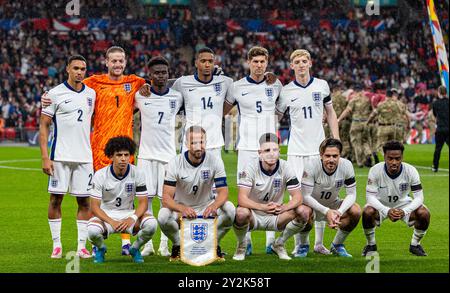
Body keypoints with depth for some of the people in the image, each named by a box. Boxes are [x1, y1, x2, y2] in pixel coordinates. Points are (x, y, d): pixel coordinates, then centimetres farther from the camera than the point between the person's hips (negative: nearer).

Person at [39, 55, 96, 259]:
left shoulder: (91, 94, 10)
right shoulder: (55, 93, -3)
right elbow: (44, 125, -3)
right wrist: (45, 157, -11)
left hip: (84, 156, 4)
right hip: (60, 156, -4)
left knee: (84, 201, 3)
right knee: (56, 198, -1)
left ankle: (82, 246, 7)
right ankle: (56, 245, 6)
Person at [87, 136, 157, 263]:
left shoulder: (137, 174, -9)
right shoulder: (100, 175, -13)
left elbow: (143, 202, -8)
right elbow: (95, 206, -13)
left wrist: (132, 218, -29)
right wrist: (112, 222, -30)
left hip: (129, 213, 2)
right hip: (106, 214, -2)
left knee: (151, 223, -29)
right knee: (93, 231, -35)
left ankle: (135, 248, 4)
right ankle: (101, 248, 5)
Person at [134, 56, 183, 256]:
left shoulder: (176, 97, 3)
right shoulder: (141, 95, 1)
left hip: (168, 154, 0)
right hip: (146, 154, 0)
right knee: (145, 200, -1)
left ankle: (164, 244, 7)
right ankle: (147, 244, 6)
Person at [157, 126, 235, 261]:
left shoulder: (214, 161, -13)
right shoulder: (175, 163, -17)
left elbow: (223, 191, -16)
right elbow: (166, 198, -22)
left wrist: (213, 206, -40)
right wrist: (182, 209, -44)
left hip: (206, 206, 1)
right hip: (181, 207, -1)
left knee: (229, 209, -29)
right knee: (163, 215, -34)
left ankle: (215, 245, -3)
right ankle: (177, 245, -2)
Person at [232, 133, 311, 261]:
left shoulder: (285, 168, -8)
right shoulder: (251, 167, -15)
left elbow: (297, 197, -12)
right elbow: (242, 199, -24)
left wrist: (283, 208, -35)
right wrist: (263, 207, -42)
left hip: (276, 217, 3)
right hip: (253, 215, -3)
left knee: (304, 211, -22)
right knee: (241, 213, -38)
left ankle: (279, 244, 4)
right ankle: (241, 245, -4)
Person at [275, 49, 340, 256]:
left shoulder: (322, 85, 4)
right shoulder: (286, 91, 0)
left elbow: (330, 113, 13)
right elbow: (276, 116, 8)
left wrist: (336, 141, 7)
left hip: (318, 148, 1)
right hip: (296, 151, -1)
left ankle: (319, 242, 10)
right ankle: (298, 244, 2)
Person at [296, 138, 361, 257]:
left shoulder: (346, 165, -20)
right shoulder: (312, 166, -28)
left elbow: (351, 194, -14)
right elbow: (305, 196, -27)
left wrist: (339, 212, -32)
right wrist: (326, 211, -38)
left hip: (333, 205, 3)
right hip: (312, 204, -3)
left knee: (356, 211, -24)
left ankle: (337, 245, 2)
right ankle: (304, 245, -4)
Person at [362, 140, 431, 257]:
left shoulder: (411, 171, -24)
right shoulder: (375, 171, -26)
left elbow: (419, 197, -23)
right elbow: (370, 196, -26)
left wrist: (404, 211, -41)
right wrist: (387, 211, -43)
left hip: (403, 204, 1)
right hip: (381, 205, -1)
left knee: (424, 213, -25)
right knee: (367, 212, -33)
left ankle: (415, 244, 3)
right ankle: (371, 244, -4)